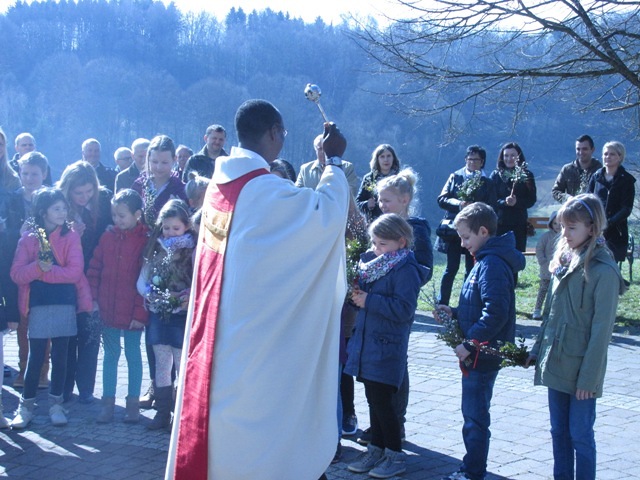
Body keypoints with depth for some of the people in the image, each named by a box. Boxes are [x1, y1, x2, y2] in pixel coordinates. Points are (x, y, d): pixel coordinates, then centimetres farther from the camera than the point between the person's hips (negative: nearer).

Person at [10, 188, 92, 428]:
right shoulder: (28, 239, 2)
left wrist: (45, 271, -15)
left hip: (65, 305, 1)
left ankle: (55, 404, 19)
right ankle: (26, 406, 12)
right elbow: (16, 274, -6)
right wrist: (38, 267, -22)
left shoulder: (71, 237, 1)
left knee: (60, 357, 7)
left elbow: (75, 271, -10)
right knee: (35, 357, 1)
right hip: (38, 305, 0)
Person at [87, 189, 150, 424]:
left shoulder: (146, 241, -10)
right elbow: (94, 269, 8)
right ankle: (108, 402, 20)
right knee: (110, 355, 12)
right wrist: (93, 299, 0)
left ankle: (133, 403, 18)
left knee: (133, 356, 8)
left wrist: (141, 312, -13)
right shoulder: (108, 237, 3)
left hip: (133, 313, -4)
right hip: (107, 310, 4)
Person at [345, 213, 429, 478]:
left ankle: (395, 455, 9)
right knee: (373, 400, 15)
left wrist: (369, 301, -22)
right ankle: (376, 449, 26)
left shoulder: (406, 270, -13)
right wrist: (357, 295, -1)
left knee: (382, 401, -4)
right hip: (367, 344, 8)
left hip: (387, 349, -8)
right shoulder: (373, 264, 11)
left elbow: (404, 309, -22)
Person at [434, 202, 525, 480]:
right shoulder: (486, 260, 13)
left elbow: (495, 312, -28)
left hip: (482, 355, -11)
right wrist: (454, 313, 9)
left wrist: (470, 343, -24)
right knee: (473, 414, 18)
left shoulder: (492, 264, -19)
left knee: (475, 418, -1)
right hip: (477, 354, 11)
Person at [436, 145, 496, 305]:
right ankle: (442, 303, 11)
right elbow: (441, 199, 0)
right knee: (451, 268, 2)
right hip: (454, 230, 0)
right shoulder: (455, 177, 6)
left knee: (471, 270, 5)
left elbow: (491, 208, 0)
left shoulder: (487, 183, 6)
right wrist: (458, 204, -16)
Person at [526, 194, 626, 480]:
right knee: (559, 431, 15)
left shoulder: (604, 271, -16)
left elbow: (601, 328, -16)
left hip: (581, 369, -7)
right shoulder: (565, 261, 7)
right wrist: (537, 350, 11)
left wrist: (588, 377, -16)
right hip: (556, 362, 7)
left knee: (580, 435, 3)